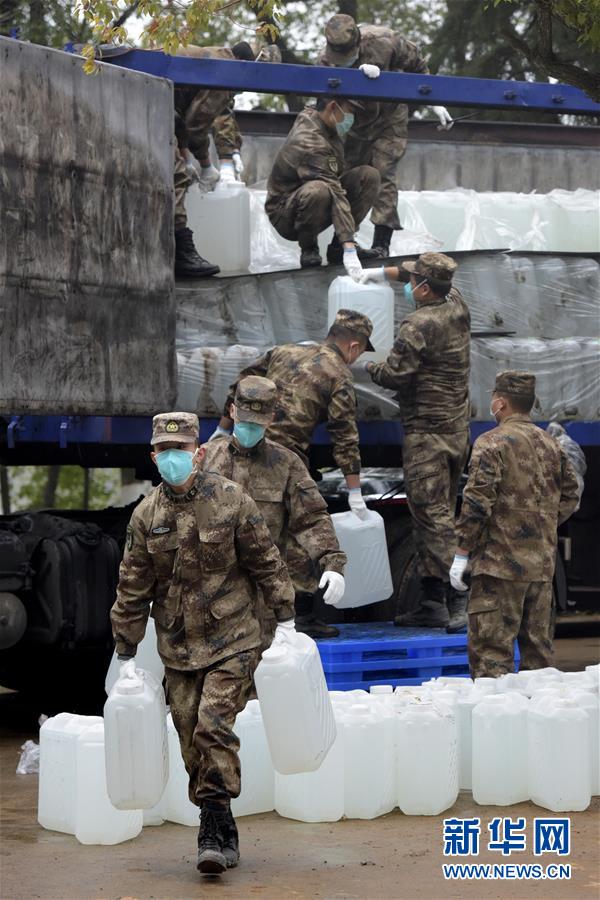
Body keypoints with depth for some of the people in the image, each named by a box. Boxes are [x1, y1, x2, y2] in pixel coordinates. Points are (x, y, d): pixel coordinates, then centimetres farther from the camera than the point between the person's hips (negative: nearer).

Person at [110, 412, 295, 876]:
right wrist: (127, 654, 9)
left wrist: (285, 620, 2)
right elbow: (132, 589, 8)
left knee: (214, 728, -17)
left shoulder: (231, 499, -6)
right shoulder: (146, 515, 2)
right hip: (177, 650, 4)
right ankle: (225, 836, 16)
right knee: (193, 745, 4)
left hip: (232, 642, -4)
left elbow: (267, 562, 2)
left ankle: (213, 832, -10)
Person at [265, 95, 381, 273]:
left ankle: (338, 248, -6)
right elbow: (335, 193, -37)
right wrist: (348, 245, -42)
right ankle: (308, 249, -13)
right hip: (285, 215, -9)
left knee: (369, 175, -7)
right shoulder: (308, 141, -29)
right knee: (317, 191, -41)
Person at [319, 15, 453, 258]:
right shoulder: (327, 59, -22)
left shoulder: (383, 41, -26)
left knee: (384, 175, -13)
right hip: (354, 123, 3)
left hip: (389, 120, -3)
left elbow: (417, 66, -9)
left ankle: (381, 243, -16)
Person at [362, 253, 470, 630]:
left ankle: (459, 601, -13)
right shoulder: (458, 307, 8)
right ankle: (432, 602, 16)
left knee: (433, 515, -9)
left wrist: (370, 367, 6)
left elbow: (395, 375, -16)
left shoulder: (418, 325, -17)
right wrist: (385, 272, 32)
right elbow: (437, 279, 29)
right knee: (440, 512, 13)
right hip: (458, 430, 9)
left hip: (427, 433, -9)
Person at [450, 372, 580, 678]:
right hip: (542, 564, 7)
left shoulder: (492, 443, -10)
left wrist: (462, 554, -10)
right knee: (537, 646, 14)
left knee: (491, 650, -6)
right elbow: (570, 496, 17)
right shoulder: (551, 444, 12)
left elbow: (477, 502, -15)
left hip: (500, 563, -7)